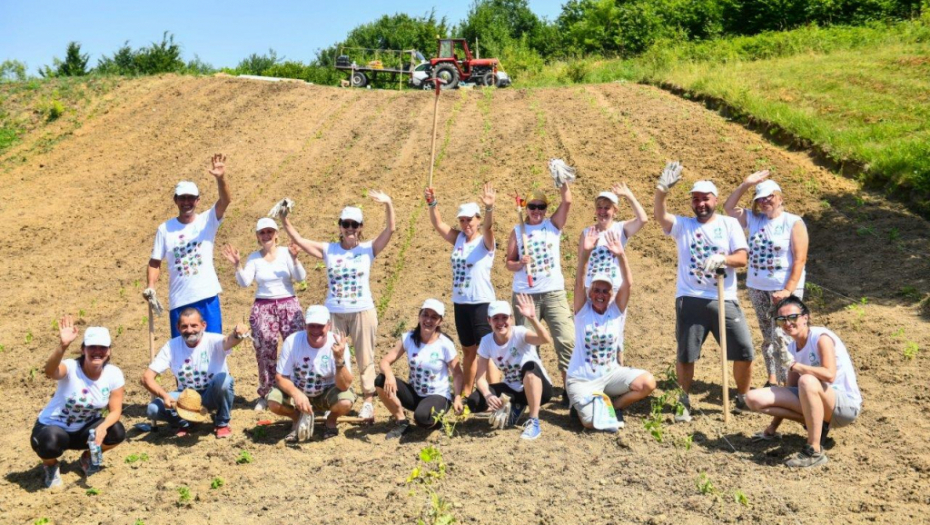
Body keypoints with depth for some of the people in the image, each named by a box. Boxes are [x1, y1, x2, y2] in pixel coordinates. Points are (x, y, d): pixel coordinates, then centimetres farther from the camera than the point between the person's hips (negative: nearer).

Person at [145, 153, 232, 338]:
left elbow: (225, 201, -19)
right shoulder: (165, 229, 3)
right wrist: (150, 286, -10)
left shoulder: (208, 221, -1)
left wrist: (221, 178, -36)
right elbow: (155, 262, 6)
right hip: (179, 301, 2)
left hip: (207, 297, -1)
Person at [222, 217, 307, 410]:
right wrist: (236, 265, -20)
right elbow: (245, 282, -5)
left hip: (288, 305, -1)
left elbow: (300, 278, -8)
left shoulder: (286, 253, 0)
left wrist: (294, 259, -24)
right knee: (265, 353, 4)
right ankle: (264, 394, 18)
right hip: (263, 308, 1)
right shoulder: (254, 258, 4)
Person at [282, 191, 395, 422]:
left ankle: (368, 401, 12)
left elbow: (391, 229, -12)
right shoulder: (328, 250, 3)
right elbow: (298, 239, 1)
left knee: (365, 358, 5)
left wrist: (388, 204, -25)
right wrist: (284, 219, -10)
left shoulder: (368, 249, -1)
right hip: (334, 313, 2)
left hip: (363, 312, -2)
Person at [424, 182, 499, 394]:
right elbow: (438, 224, 0)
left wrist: (490, 208, -46)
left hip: (481, 303, -6)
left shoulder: (485, 241, -6)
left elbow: (489, 227, -25)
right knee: (468, 350, 17)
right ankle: (467, 392, 28)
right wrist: (432, 204, -18)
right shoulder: (458, 239, 8)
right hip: (460, 303, 6)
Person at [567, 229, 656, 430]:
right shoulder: (583, 310, -6)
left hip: (611, 374, 3)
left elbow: (628, 284, -17)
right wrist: (585, 254, -36)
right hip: (582, 380, -3)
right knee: (592, 422, -21)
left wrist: (621, 255, -31)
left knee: (648, 383, -20)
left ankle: (614, 406, 7)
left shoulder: (617, 310, -2)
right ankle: (580, 404, 16)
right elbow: (579, 282, -22)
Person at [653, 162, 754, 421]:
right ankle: (685, 403, 20)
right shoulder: (682, 225, 7)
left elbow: (741, 258, -2)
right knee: (685, 354, 3)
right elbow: (660, 216, -14)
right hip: (690, 300, 0)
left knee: (744, 349, -1)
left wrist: (722, 259, -23)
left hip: (724, 300, 1)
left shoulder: (729, 224, 8)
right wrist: (662, 190, -32)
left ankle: (743, 399, 20)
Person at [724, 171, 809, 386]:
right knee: (767, 337, 11)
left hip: (785, 289, -5)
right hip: (757, 288, 5)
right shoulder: (754, 219, 8)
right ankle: (772, 380, 20)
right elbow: (729, 207, 13)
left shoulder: (794, 223, -6)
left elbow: (800, 259, -11)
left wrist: (788, 290, -19)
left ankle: (787, 383, -7)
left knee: (781, 337, -12)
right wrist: (745, 185, 1)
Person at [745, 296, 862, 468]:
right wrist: (773, 425, 9)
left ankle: (814, 452, -29)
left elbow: (829, 375, -34)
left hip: (846, 404, -7)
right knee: (755, 399, -8)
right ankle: (815, 423, 0)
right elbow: (791, 389, 8)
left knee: (807, 381, -41)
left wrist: (795, 365, -21)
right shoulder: (792, 348, 4)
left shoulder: (821, 337, -17)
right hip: (815, 401, 7)